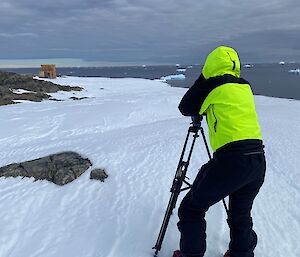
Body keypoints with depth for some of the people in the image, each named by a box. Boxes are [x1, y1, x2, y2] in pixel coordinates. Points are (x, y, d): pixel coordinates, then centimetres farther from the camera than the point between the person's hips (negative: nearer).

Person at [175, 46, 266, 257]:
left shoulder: (212, 83, -1)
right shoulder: (245, 86, 17)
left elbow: (185, 108, 9)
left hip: (231, 159, -7)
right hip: (259, 160, 7)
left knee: (192, 208, 10)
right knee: (241, 214, 24)